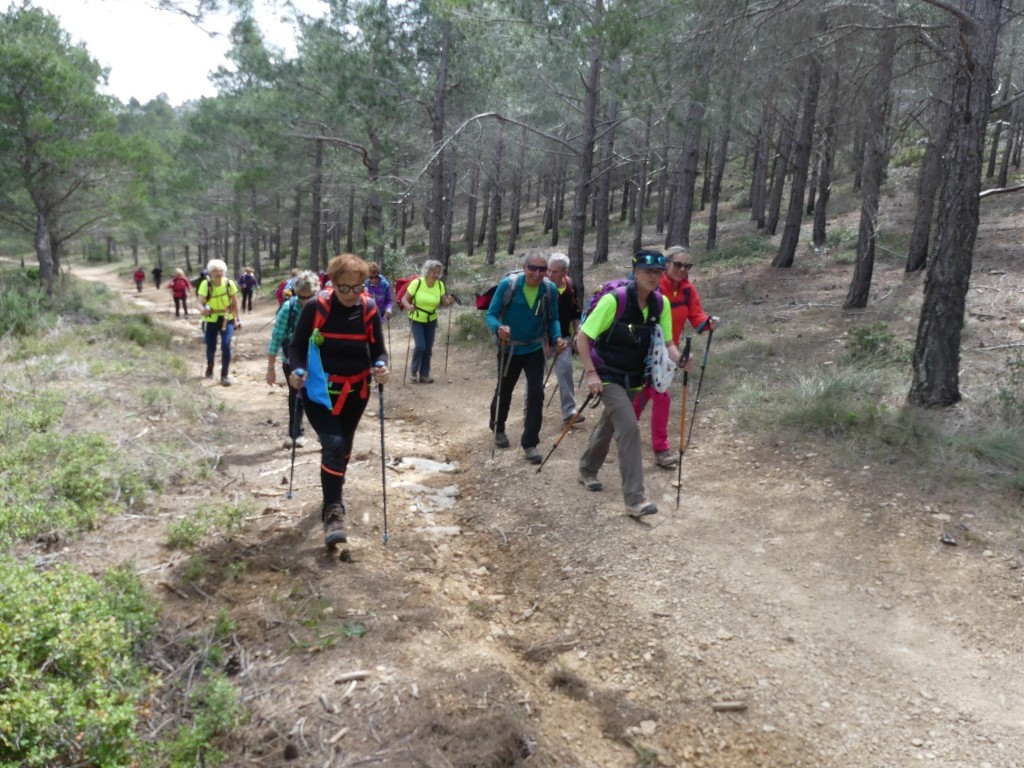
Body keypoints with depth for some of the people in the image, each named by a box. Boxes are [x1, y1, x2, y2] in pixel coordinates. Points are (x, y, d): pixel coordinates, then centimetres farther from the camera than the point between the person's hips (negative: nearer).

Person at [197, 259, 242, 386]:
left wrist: (237, 319, -1)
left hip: (227, 319, 0)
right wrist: (203, 310, -46)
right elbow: (200, 303, -24)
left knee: (226, 345, -15)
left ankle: (224, 375, -1)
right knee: (210, 347, 5)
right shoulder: (205, 284, -18)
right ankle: (210, 367, 40)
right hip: (211, 320, 0)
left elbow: (235, 303, -3)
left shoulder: (229, 283, -13)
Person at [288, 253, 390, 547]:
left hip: (355, 391, 4)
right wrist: (298, 370, -26)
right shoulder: (315, 308, -15)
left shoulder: (369, 310, -8)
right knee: (333, 444, -20)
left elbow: (378, 349, -2)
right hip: (319, 390, -4)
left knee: (344, 446, 20)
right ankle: (333, 511, -12)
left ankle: (333, 493, 46)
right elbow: (297, 346, -8)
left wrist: (381, 366, -24)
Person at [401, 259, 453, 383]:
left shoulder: (440, 285, -9)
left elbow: (443, 303, 0)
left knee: (428, 348, 5)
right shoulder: (417, 283, -20)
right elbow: (404, 299, -14)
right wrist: (409, 306, -35)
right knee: (420, 346, -15)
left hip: (431, 320, 4)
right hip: (416, 320, -4)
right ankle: (414, 372, 6)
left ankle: (424, 375, 17)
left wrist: (449, 302, -23)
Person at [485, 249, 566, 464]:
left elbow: (553, 319, -2)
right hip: (509, 348, -1)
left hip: (535, 349, 1)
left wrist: (557, 337, -22)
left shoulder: (550, 289, -13)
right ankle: (498, 429, 44)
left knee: (536, 394, -9)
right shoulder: (508, 284, -21)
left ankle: (530, 444, 2)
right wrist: (498, 329, -39)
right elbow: (491, 314, -18)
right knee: (504, 391, 16)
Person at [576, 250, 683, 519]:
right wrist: (591, 373, -22)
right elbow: (582, 338, -16)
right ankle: (635, 499, -15)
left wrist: (679, 359, -20)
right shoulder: (614, 300, -22)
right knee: (629, 427, -19)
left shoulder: (661, 304, -6)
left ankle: (587, 469, 47)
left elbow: (667, 343, 1)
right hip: (608, 376, -6)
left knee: (609, 425, 22)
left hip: (633, 378, 6)